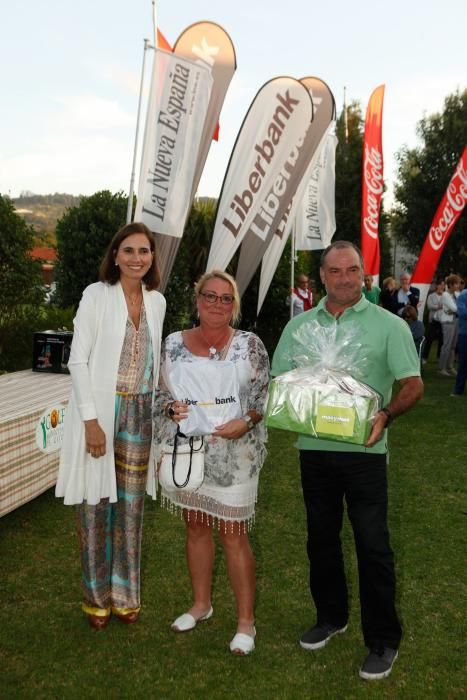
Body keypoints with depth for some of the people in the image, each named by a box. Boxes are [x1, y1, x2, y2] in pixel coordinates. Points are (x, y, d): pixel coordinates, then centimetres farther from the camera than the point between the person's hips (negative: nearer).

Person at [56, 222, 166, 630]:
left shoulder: (157, 301, 7)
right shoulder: (97, 295, -7)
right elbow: (78, 359, -10)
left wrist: (155, 410, 12)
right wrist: (91, 420, -15)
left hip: (138, 413, 4)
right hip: (99, 412, -4)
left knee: (131, 504, 11)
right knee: (95, 504, 4)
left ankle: (125, 593, 27)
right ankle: (97, 597, 22)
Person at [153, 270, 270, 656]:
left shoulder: (250, 344, -5)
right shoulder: (174, 343, 2)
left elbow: (265, 397, -3)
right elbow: (160, 394, 8)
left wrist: (245, 422, -21)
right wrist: (172, 409, -13)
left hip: (233, 457, -3)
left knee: (234, 536, 2)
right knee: (195, 528, 17)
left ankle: (246, 620, 18)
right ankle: (201, 603, 37)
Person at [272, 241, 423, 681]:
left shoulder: (389, 325, -3)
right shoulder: (299, 325, 7)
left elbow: (413, 385, -5)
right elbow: (279, 381, 10)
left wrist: (386, 415, -24)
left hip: (364, 451, -4)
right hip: (313, 448, 4)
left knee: (373, 545, 1)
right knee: (321, 537, 16)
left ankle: (383, 640, 18)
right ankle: (330, 616, 36)